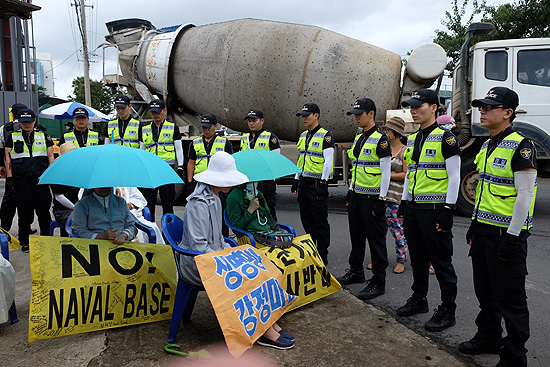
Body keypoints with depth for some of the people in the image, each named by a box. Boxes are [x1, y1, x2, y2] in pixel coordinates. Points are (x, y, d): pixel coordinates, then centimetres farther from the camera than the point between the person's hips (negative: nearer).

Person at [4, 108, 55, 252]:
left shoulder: (44, 136, 11)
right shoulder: (12, 137, 10)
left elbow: (50, 157, 10)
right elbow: (8, 158, 7)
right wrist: (9, 177, -1)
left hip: (41, 179, 0)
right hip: (21, 181, 0)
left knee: (44, 211, 5)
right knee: (24, 212, 5)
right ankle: (24, 242, 16)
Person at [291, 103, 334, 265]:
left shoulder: (326, 136, -8)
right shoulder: (303, 136, 15)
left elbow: (328, 162, -13)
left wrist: (323, 184, -18)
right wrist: (296, 180, 17)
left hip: (317, 183, -7)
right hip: (304, 183, 8)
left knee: (320, 221, -1)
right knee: (306, 220, 13)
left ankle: (322, 256, 9)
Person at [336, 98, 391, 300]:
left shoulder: (381, 139, -12)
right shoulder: (358, 138, 14)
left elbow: (386, 172, -15)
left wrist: (381, 200, -17)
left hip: (372, 198, -8)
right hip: (356, 196, 8)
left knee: (376, 240, -1)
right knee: (356, 236, 17)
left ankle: (378, 282, 8)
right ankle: (356, 272, 32)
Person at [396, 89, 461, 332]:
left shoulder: (446, 138, -9)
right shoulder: (411, 139, 14)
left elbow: (454, 177, -12)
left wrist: (448, 211, -16)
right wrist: (404, 202, 18)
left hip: (435, 209, -7)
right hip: (413, 209, 7)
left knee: (441, 261, 1)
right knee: (418, 258, 16)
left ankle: (447, 311, 13)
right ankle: (419, 299, 31)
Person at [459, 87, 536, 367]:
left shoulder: (520, 146, -14)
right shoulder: (487, 146, 13)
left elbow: (525, 194, -18)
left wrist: (512, 237, -19)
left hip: (506, 233, -8)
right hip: (483, 230, 9)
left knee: (510, 299, 3)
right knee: (485, 292, 19)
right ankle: (488, 338, 37)